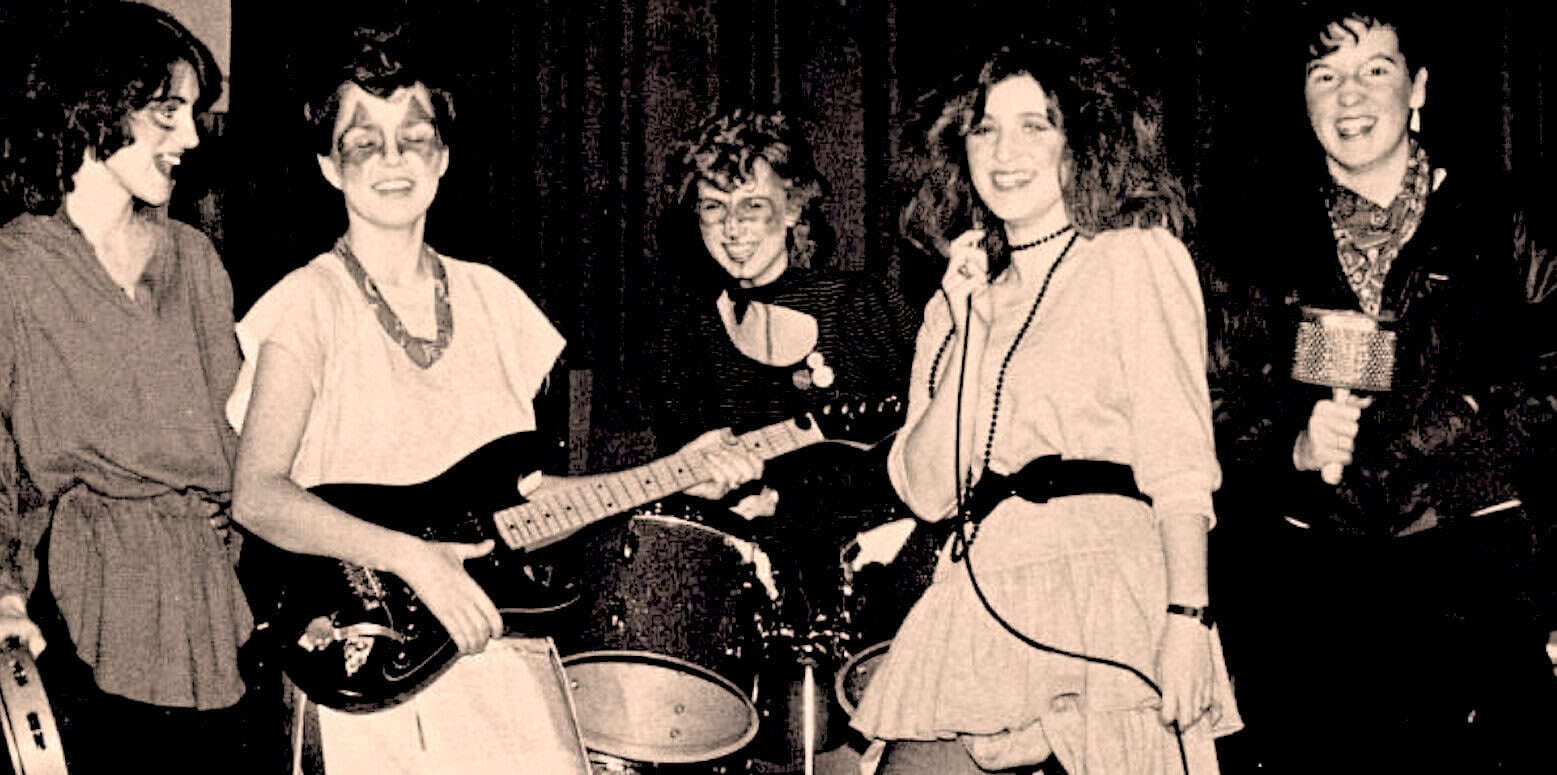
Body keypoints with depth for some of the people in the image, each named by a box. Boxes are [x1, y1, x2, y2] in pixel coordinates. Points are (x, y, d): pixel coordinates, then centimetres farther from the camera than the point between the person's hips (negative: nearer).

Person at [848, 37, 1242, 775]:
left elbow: (1177, 455, -6)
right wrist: (969, 331, 3)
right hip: (980, 598, 5)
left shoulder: (1136, 258, 5)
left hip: (1104, 586, -5)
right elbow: (926, 490, 10)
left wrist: (1187, 615, -17)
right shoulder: (961, 295, 20)